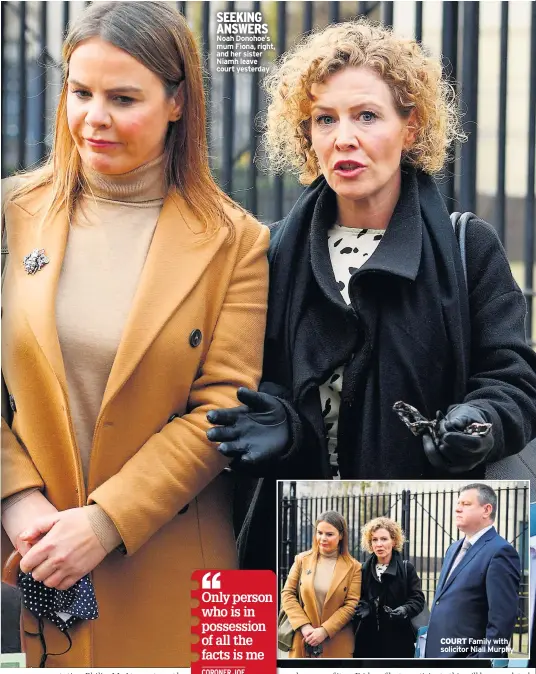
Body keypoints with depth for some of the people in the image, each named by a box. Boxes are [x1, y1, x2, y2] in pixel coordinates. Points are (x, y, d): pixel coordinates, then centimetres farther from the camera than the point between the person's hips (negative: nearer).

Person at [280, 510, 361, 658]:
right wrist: (304, 626, -10)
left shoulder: (353, 567, 2)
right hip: (303, 640, 1)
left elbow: (352, 604, -5)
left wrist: (325, 631, -14)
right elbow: (287, 594, 4)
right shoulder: (302, 560, 7)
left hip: (337, 644, -1)